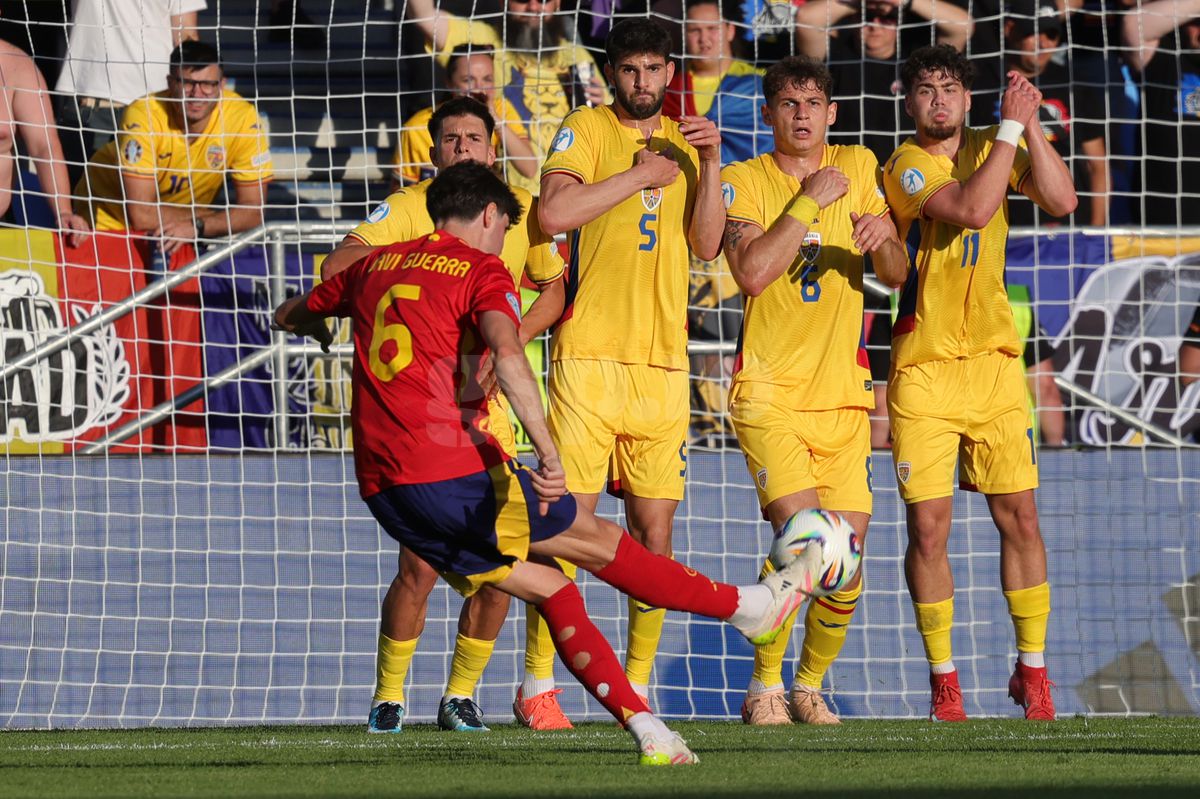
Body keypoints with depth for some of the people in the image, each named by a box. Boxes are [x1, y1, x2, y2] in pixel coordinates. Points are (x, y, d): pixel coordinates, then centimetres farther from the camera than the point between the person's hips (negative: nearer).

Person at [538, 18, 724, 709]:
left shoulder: (682, 141, 15)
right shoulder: (587, 131, 2)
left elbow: (707, 244, 6)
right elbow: (554, 213, -15)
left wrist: (711, 164, -5)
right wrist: (640, 176, -11)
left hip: (663, 361, 4)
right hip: (589, 357, -4)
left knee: (654, 528, 4)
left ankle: (638, 682, 11)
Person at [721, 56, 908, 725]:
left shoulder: (858, 168, 10)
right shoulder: (744, 181, 0)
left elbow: (896, 275, 6)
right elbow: (752, 273, -16)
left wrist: (882, 238, -16)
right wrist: (810, 201, -14)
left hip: (843, 394, 3)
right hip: (770, 392, -3)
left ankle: (810, 685, 21)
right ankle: (765, 687, -5)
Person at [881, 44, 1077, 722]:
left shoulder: (990, 148, 6)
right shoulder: (906, 166, -9)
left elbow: (1061, 200, -7)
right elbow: (970, 209, -26)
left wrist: (1029, 126, -14)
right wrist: (1011, 127, -22)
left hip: (995, 360, 4)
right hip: (924, 368, -4)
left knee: (1020, 517, 1)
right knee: (928, 526, -5)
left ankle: (1033, 672, 10)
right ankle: (944, 678, 7)